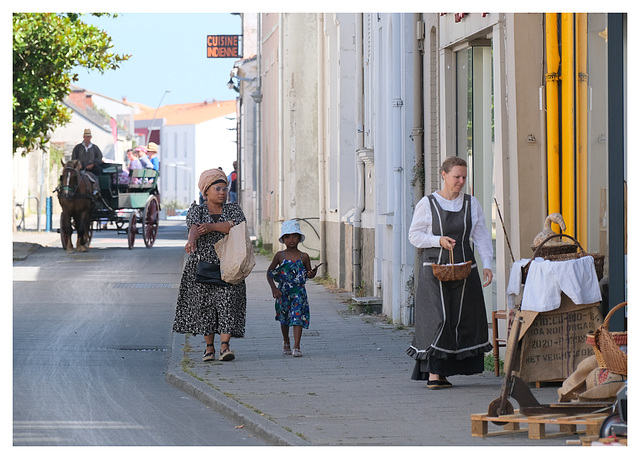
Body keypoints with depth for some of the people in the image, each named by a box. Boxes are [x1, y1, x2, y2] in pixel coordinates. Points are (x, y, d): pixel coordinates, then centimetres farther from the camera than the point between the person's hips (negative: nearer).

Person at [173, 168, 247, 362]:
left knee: (227, 302, -12)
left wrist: (212, 227, -20)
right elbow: (194, 226, -18)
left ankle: (225, 347, -19)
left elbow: (238, 226, -12)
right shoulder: (196, 210, 5)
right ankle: (209, 348, 12)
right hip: (202, 263, 0)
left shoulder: (233, 209, 9)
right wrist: (191, 240, -40)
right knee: (204, 304, 1)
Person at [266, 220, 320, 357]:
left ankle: (296, 347, -15)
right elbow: (269, 272, 4)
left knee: (298, 317, -12)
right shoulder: (280, 256, 0)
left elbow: (308, 274, 12)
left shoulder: (303, 257, 1)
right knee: (284, 319, 14)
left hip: (298, 292, -1)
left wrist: (312, 273, -13)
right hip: (283, 293, 1)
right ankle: (286, 341, 38)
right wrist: (273, 288, -7)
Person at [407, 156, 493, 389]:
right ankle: (433, 373, -9)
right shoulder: (427, 204, -3)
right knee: (438, 318, -12)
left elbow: (481, 236, 8)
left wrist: (486, 265, -3)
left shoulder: (471, 203, 7)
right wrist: (439, 241, -14)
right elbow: (414, 235, 2)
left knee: (463, 319, 2)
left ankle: (444, 371, 11)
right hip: (434, 268, -4)